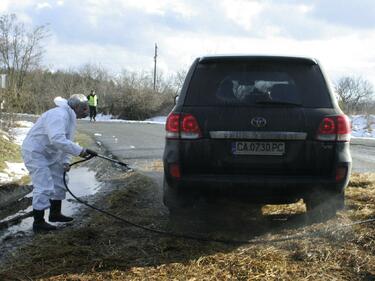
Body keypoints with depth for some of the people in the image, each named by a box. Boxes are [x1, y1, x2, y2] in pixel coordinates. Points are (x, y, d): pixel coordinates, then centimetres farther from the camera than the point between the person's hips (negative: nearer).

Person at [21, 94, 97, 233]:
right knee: (44, 187, -12)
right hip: (35, 153, -11)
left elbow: (65, 142, 12)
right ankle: (38, 222, -3)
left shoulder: (70, 117, 8)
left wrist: (65, 162, -2)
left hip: (49, 154, 11)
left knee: (59, 182, 16)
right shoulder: (59, 115, -26)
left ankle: (55, 214, 31)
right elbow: (58, 140, -39)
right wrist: (80, 151, -36)